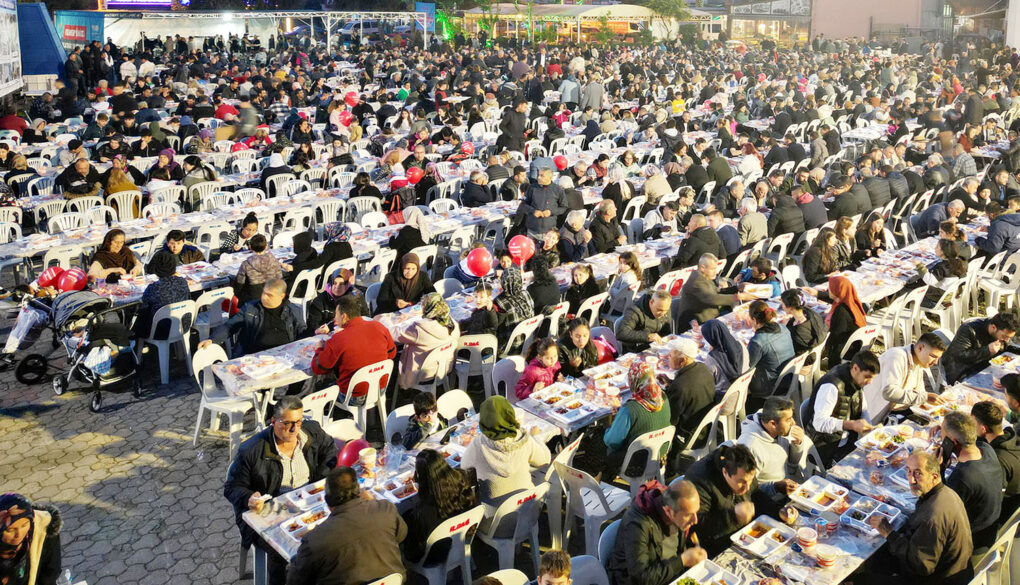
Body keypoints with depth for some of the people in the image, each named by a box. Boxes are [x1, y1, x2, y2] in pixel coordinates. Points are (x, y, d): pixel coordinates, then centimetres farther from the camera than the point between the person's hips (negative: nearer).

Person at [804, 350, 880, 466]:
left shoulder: (857, 380, 3)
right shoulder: (832, 386, -25)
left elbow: (862, 410, 16)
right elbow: (819, 422, -30)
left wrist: (870, 427, -4)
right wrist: (852, 425, -38)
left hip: (847, 441, 8)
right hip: (825, 447, -8)